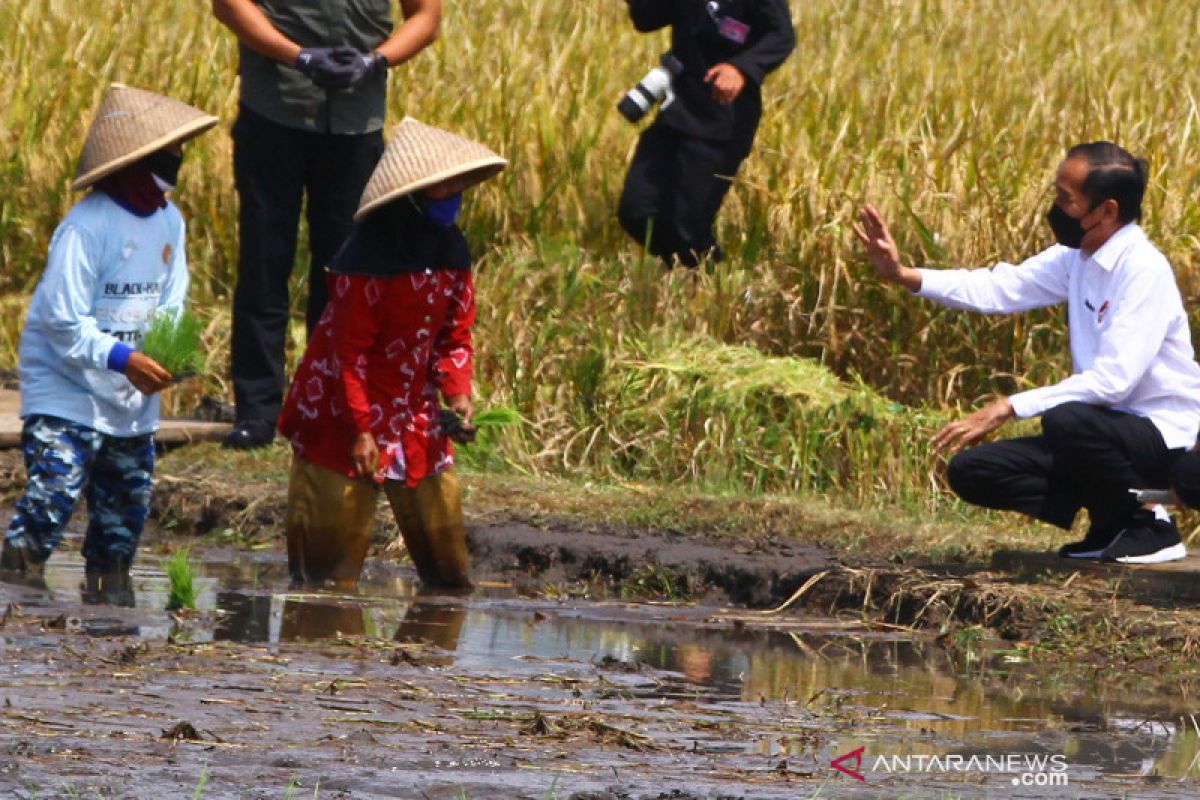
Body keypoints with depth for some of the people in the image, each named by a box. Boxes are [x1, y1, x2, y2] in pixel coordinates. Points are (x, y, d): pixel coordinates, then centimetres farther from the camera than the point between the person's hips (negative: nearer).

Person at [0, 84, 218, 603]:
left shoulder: (168, 221, 3)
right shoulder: (87, 226, -21)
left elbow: (170, 307, 8)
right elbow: (62, 320, -22)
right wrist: (121, 358, -28)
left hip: (132, 401, 8)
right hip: (67, 390, -8)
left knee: (126, 503, 14)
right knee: (53, 492, -17)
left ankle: (109, 591, 28)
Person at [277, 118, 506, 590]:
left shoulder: (451, 251, 3)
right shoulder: (371, 256, -20)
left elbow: (455, 334, 11)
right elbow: (350, 349, -18)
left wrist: (457, 394, -6)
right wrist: (360, 429, -19)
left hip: (415, 412, 7)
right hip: (343, 412, -7)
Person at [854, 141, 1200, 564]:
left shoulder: (1144, 270, -22)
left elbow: (1112, 379, -29)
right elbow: (999, 288, 1)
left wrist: (1009, 408, -29)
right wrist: (904, 276, -11)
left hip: (1164, 436, -8)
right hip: (1105, 428, 8)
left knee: (1066, 420, -38)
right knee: (970, 472, -2)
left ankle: (1147, 524, -12)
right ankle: (1112, 526, 6)